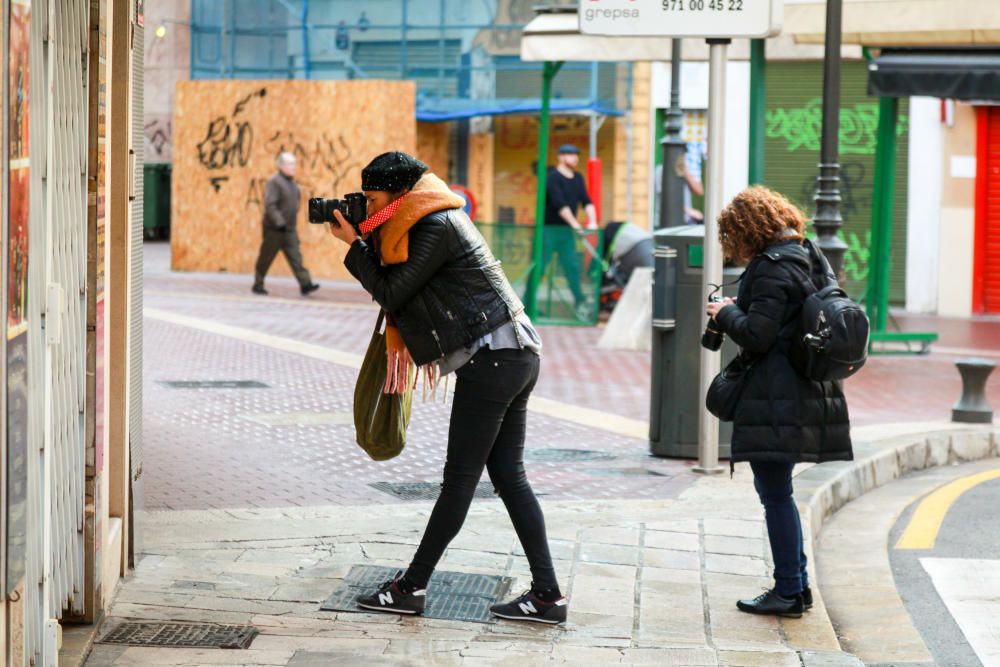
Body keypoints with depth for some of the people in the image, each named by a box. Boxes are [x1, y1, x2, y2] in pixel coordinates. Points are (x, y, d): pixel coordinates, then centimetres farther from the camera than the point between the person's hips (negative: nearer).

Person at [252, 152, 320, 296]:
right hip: (274, 229, -7)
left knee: (296, 257, -3)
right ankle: (258, 285, 14)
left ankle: (305, 285, -11)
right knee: (266, 259, 3)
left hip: (289, 230, 7)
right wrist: (279, 223, -27)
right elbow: (270, 205, -22)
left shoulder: (292, 183, 14)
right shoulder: (274, 182, -13)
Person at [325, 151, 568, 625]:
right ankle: (547, 595, 7)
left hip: (492, 360, -10)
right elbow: (400, 291, 20)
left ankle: (412, 587, 5)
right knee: (509, 476, 9)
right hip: (516, 355, 10)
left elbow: (390, 293, -10)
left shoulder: (436, 229, -12)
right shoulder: (436, 220, 18)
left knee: (459, 480, -2)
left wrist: (353, 243, -1)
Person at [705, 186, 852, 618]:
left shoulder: (772, 267, -15)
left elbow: (756, 335, -19)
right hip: (810, 391, 10)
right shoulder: (811, 258, 14)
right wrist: (740, 309, 14)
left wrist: (726, 314, -1)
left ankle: (789, 592, 2)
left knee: (774, 493, -2)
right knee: (778, 492, 18)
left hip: (775, 398, -9)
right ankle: (796, 586, 22)